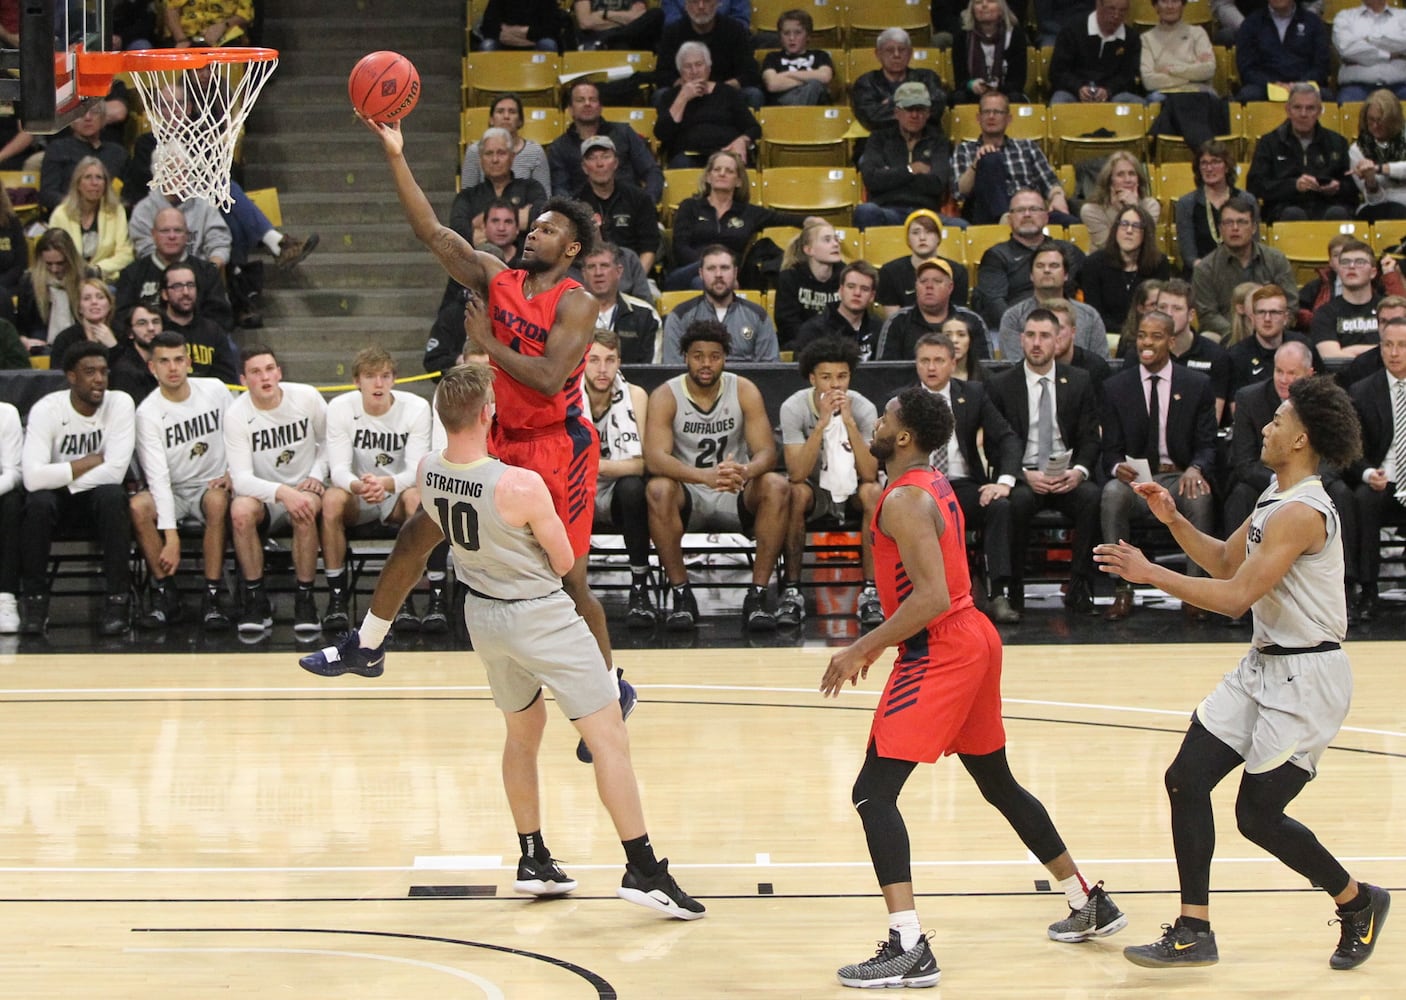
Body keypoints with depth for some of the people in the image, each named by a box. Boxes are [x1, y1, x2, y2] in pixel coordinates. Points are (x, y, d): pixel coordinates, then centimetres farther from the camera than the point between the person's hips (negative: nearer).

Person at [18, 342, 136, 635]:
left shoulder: (120, 404, -12)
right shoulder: (46, 410, -16)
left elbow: (115, 471, -22)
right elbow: (33, 477, -29)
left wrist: (64, 477, -20)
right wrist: (89, 463, -22)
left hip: (99, 501, 1)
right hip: (57, 500, -1)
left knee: (112, 495, -32)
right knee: (38, 502, -33)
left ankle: (118, 598, -24)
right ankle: (34, 600, -18)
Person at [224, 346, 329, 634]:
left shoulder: (307, 397, -6)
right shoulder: (236, 415, -11)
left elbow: (328, 440, 13)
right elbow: (241, 479, -19)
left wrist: (317, 475, -6)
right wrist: (282, 492, -35)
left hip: (304, 490, 1)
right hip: (262, 495, -1)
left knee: (305, 510, -36)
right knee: (241, 510, -35)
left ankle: (305, 598, -22)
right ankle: (255, 599, -21)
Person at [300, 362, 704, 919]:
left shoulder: (427, 473, -11)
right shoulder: (521, 487, -29)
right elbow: (565, 562, -17)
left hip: (483, 615, 7)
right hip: (540, 616, -7)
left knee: (523, 732, 26)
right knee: (609, 738, -1)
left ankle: (533, 861, 32)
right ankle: (643, 870, -3)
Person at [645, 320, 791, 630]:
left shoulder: (745, 391, -4)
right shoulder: (665, 396, -10)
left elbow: (767, 451, -12)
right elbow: (655, 458, -24)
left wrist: (744, 472, -38)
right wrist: (705, 476, -42)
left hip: (737, 494, 2)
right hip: (689, 495, -2)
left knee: (777, 486, -28)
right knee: (658, 489, -34)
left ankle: (757, 595, -25)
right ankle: (680, 593, -22)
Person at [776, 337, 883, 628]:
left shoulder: (863, 409, -15)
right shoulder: (794, 408, -17)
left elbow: (869, 475, -25)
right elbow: (797, 474, -28)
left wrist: (849, 423, -33)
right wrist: (822, 423, -35)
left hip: (852, 488, 1)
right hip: (815, 489, -1)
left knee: (873, 492, -31)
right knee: (797, 493, -34)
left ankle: (870, 592, -26)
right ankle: (791, 590, -25)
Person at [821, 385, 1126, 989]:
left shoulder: (904, 501, -17)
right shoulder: (934, 486, 13)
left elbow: (931, 597, -26)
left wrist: (862, 650, -22)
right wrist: (881, 641, 24)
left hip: (940, 654, -10)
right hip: (974, 639, 10)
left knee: (874, 792, -12)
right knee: (998, 783, 24)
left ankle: (909, 950, -19)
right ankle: (1089, 905, 35)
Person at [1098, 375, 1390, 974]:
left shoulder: (1302, 513, -22)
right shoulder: (1275, 498, 9)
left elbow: (1235, 596, -26)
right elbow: (1225, 560, 22)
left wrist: (1149, 573, -24)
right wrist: (1173, 520, 7)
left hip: (1305, 677, -9)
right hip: (1264, 666, 9)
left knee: (1258, 815, -5)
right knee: (1186, 779, 1)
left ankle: (1358, 902, 18)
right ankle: (1194, 932, 7)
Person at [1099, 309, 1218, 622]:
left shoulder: (1198, 385, 6)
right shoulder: (1116, 387, 7)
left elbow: (1207, 444, 4)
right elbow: (1111, 449, 6)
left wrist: (1195, 469, -20)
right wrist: (1118, 467, -20)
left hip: (1180, 477, 0)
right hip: (1134, 479, 0)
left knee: (1199, 499, -36)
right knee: (1112, 494, -35)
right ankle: (1122, 589, -28)